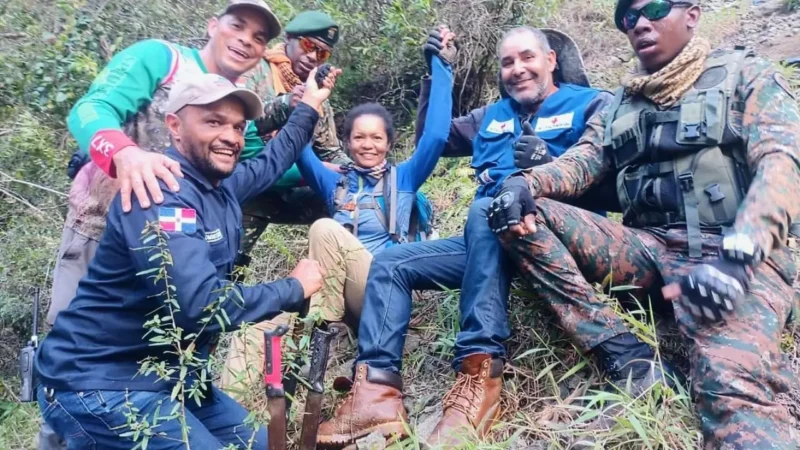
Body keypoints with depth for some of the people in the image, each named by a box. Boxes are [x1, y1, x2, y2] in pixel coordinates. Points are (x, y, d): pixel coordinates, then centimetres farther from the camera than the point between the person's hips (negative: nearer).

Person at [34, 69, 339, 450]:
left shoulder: (222, 185, 3)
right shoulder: (159, 193, -24)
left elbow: (272, 161, 27)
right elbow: (204, 304, -34)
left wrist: (309, 105, 31)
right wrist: (295, 288, -20)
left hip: (167, 376, 9)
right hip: (99, 386, -9)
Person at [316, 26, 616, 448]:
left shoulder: (590, 105, 7)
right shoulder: (493, 116, 25)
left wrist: (551, 164, -24)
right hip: (488, 240, 7)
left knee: (485, 209, -38)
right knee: (389, 263, -4)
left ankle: (479, 375, -40)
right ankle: (377, 392, -19)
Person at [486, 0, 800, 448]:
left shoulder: (746, 76, 7)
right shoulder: (621, 104, 21)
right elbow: (581, 162, 8)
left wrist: (737, 255, -27)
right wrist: (523, 183, -17)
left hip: (734, 258, -5)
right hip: (648, 247, 6)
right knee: (524, 214, -14)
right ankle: (628, 358, -19)